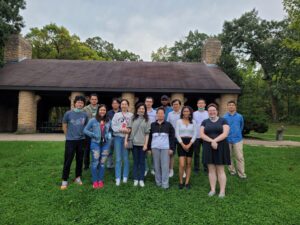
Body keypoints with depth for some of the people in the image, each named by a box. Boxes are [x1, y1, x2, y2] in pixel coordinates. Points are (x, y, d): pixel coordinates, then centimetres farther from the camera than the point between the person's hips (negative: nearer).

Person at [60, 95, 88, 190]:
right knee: (68, 161, 1)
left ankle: (78, 178, 28)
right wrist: (69, 136, 10)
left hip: (81, 141, 3)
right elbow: (64, 126, 5)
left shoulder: (85, 115, -1)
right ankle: (64, 180, 14)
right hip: (70, 141, -2)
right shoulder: (68, 113, -6)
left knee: (79, 160, 12)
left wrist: (81, 134, 12)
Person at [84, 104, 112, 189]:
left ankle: (100, 180, 21)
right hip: (95, 143, -3)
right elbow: (85, 130, -1)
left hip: (105, 143, 3)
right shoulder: (93, 120, -3)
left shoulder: (108, 121, 6)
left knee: (102, 163, 9)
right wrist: (94, 135, -10)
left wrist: (109, 136, 1)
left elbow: (110, 130, 17)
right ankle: (95, 181, 13)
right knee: (95, 162, -1)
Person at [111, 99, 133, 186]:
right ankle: (118, 178, 8)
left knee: (126, 158, 6)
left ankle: (125, 177, 18)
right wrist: (122, 129, -13)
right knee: (118, 159, 2)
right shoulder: (116, 115, 9)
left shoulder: (131, 115, 5)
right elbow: (113, 126, -1)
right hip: (118, 137, 1)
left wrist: (129, 131, -20)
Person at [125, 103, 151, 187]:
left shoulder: (146, 120, 2)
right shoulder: (133, 118, 6)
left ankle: (141, 179, 16)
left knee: (142, 162, 7)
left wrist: (146, 144, -7)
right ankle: (135, 179, 18)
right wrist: (126, 140, -3)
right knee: (135, 161, 9)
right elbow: (129, 129, 4)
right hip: (134, 143, 1)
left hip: (142, 144, -1)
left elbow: (147, 133, -1)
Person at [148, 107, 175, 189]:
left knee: (165, 166, -1)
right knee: (157, 166, 7)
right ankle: (158, 182, 19)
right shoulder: (152, 125, 9)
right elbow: (149, 137, 10)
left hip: (165, 148, -2)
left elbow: (172, 137, 3)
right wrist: (149, 148, 6)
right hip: (155, 148, 2)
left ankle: (165, 183, 7)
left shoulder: (168, 125, 5)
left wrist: (172, 148, -3)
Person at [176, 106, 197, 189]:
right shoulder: (179, 121, 1)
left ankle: (187, 182, 17)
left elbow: (195, 134, 2)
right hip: (181, 143, -2)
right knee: (182, 164, -8)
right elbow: (177, 134, -3)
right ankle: (181, 182, 9)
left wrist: (189, 144, -9)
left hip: (190, 143, 2)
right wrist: (183, 144, -11)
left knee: (189, 164, 7)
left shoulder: (193, 122, 6)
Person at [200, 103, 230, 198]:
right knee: (211, 169, 8)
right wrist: (211, 141, -17)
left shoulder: (223, 120, 1)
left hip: (220, 147, -2)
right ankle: (212, 189, 17)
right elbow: (201, 134, -4)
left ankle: (222, 190, 13)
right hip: (208, 148, 2)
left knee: (220, 170, 4)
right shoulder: (204, 122, 7)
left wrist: (215, 141, -20)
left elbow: (225, 133, -10)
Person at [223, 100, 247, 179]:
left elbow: (241, 126, 15)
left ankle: (241, 173, 9)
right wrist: (228, 134, 8)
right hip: (227, 140, 0)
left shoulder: (240, 116, -1)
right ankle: (232, 170, 28)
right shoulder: (224, 117, -5)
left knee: (240, 157, -2)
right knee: (229, 156, 12)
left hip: (237, 139, 0)